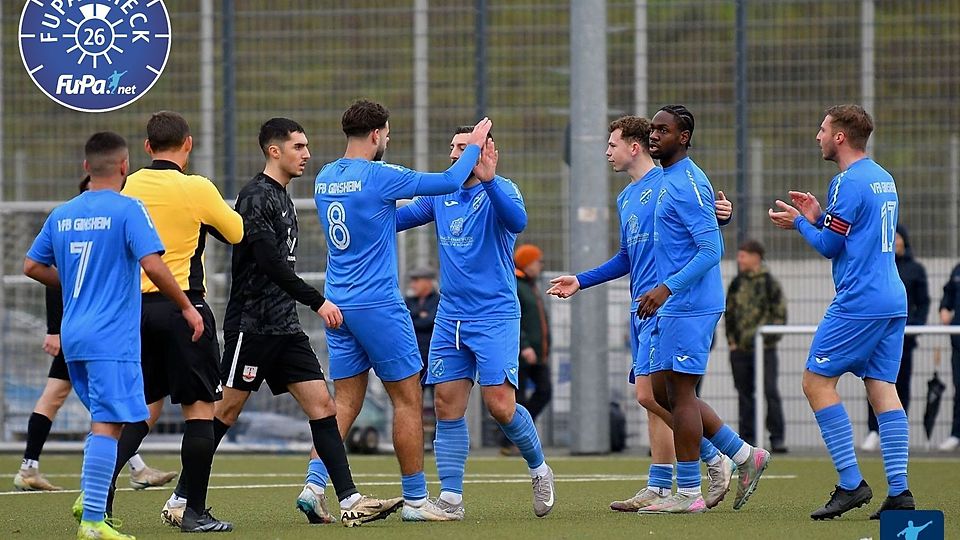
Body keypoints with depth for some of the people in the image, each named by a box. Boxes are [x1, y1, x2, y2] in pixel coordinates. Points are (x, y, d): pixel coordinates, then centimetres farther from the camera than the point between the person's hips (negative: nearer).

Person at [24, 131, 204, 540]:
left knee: (104, 418, 21)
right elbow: (152, 263, -17)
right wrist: (187, 307, -7)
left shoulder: (62, 214, 11)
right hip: (112, 338, -7)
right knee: (108, 424, -9)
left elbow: (32, 266, 17)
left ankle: (89, 499, 12)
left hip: (74, 335, 7)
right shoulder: (127, 210, -8)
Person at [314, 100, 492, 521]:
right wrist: (474, 145, 10)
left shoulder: (325, 179, 8)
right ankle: (415, 499, 6)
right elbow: (450, 181, -6)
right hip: (378, 305, -7)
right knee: (408, 399, 3)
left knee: (346, 403, 9)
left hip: (338, 305, 7)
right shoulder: (377, 176, -13)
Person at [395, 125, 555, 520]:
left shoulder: (500, 191, -7)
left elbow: (517, 221, -29)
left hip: (495, 315, -6)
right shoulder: (441, 196, 11)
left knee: (500, 406, -13)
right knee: (447, 405, -1)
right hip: (450, 317, 6)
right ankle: (450, 498, 2)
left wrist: (488, 180, -41)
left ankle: (539, 469, 13)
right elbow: (390, 219, 18)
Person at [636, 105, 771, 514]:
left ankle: (688, 493, -1)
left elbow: (710, 249, -21)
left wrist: (667, 289, -26)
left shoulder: (689, 185, -15)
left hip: (689, 307, -10)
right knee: (663, 391, 12)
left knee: (679, 393, -6)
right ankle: (745, 456, 18)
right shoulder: (668, 181, 16)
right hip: (675, 307, 10)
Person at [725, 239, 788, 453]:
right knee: (744, 394, 7)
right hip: (740, 348, 5)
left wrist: (768, 339, -10)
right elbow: (729, 313, 16)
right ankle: (747, 438, 11)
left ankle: (777, 438, -8)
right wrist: (731, 340, 6)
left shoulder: (770, 284, -3)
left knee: (770, 392, -10)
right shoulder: (736, 284, 12)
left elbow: (780, 315, -4)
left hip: (764, 348, -5)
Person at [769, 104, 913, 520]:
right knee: (882, 389, 6)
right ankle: (898, 491, -2)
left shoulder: (848, 183, -12)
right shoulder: (884, 179, 17)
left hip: (858, 303, -9)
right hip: (892, 300, 9)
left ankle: (851, 483, -8)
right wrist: (818, 217, 18)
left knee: (817, 382, -3)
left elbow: (829, 246, -8)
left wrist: (799, 223, 8)